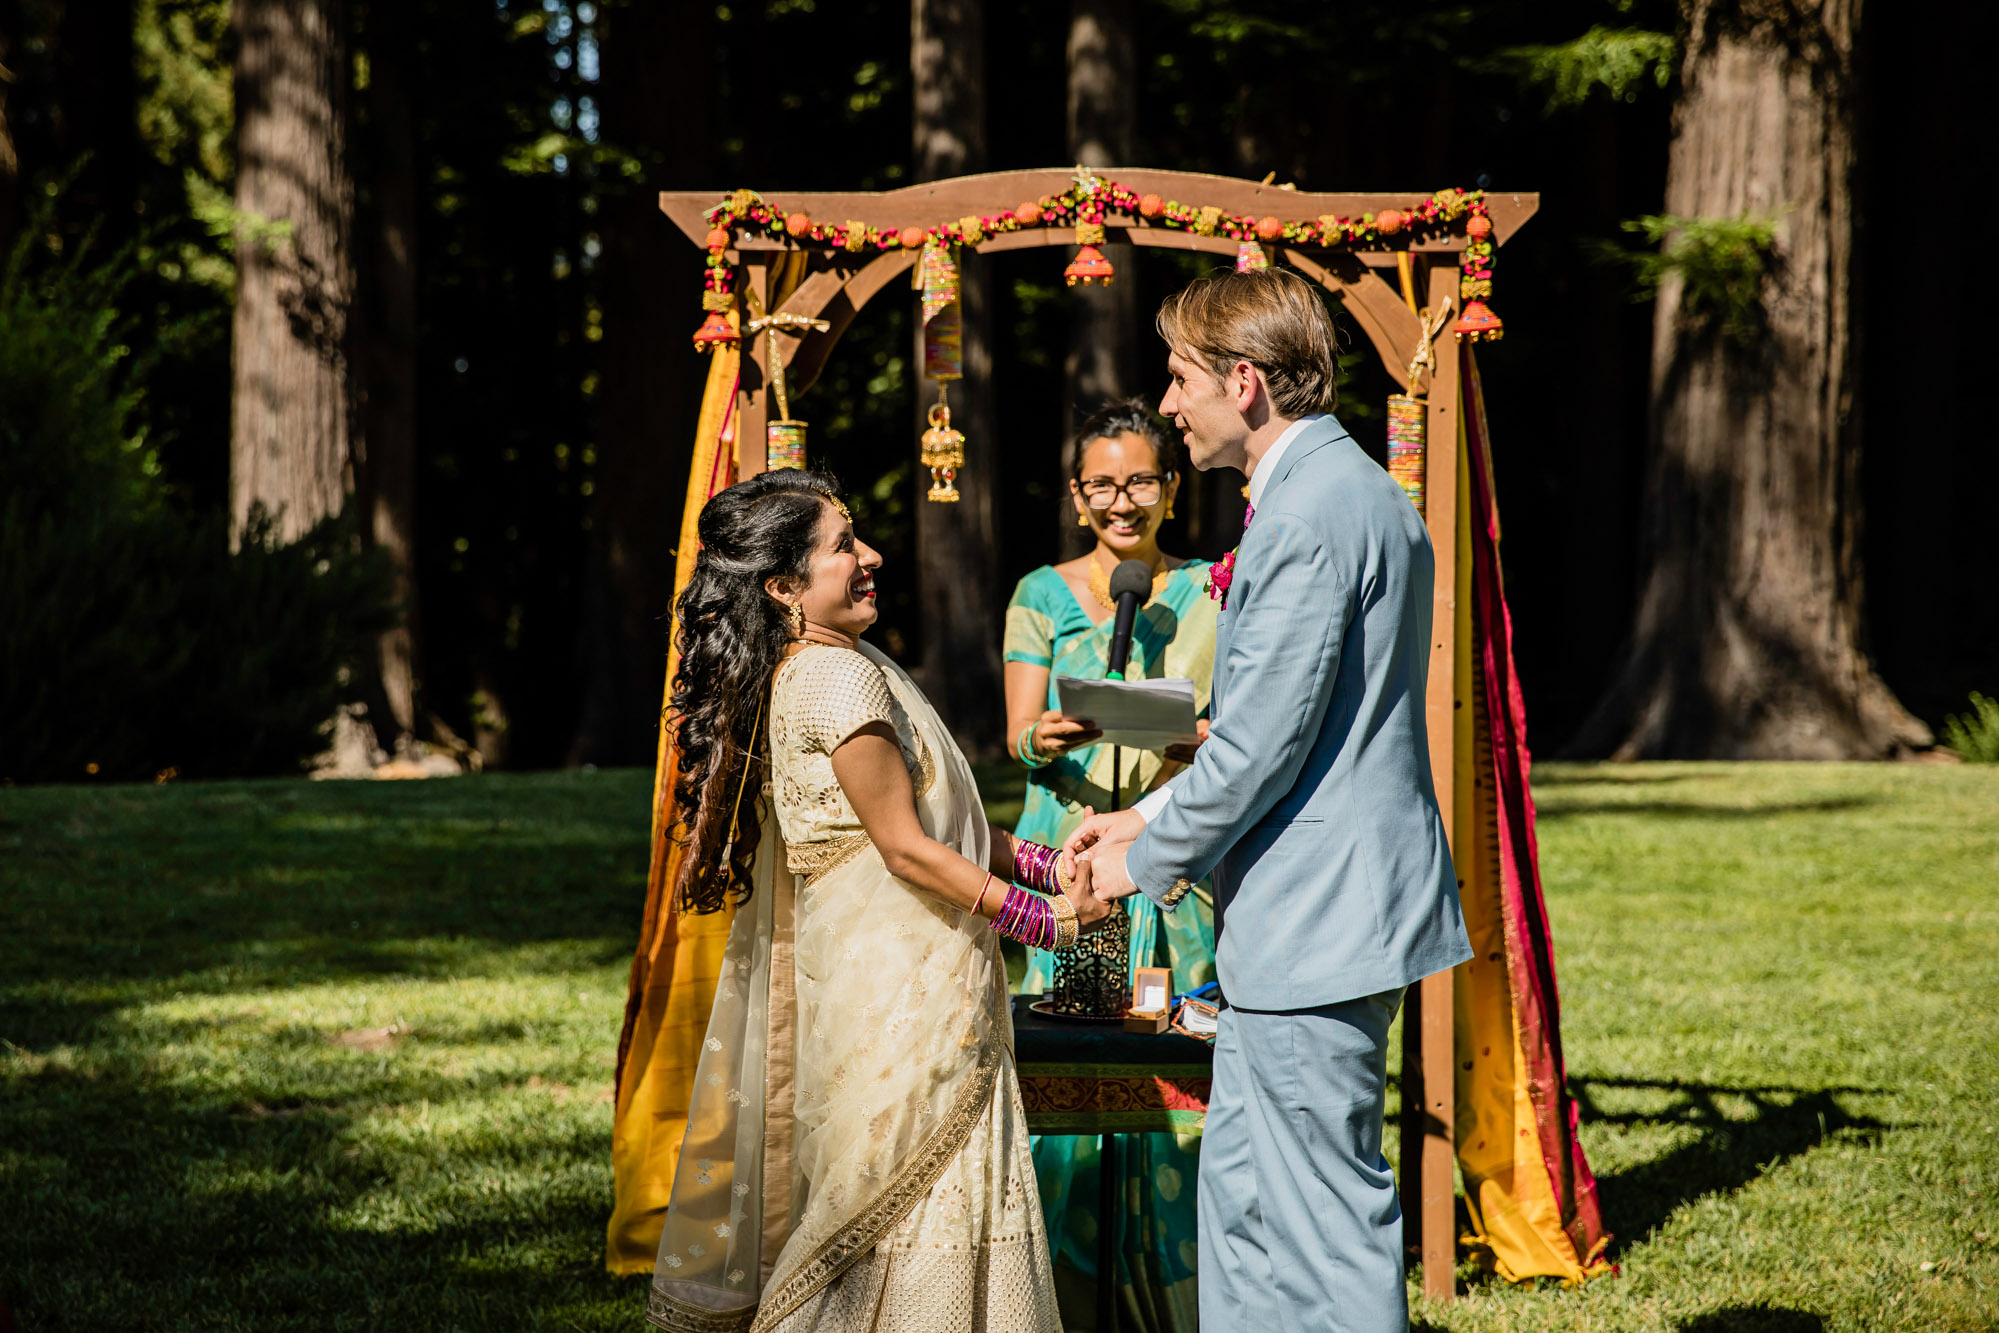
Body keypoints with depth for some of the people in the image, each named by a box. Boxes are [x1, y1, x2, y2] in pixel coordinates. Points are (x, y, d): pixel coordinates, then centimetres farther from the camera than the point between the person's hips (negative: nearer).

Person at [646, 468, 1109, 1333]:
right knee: (915, 1197, -6)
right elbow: (907, 847, -17)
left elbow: (932, 806, 17)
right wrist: (1043, 918, -11)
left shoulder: (793, 676, 13)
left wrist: (1041, 864, 9)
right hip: (898, 995, -10)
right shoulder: (842, 680, -18)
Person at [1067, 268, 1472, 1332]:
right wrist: (1155, 818, 17)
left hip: (1314, 922, -11)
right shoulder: (1359, 492, 16)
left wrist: (1149, 857, -6)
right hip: (1321, 910, 11)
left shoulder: (1309, 513, -19)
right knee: (1241, 1189, 17)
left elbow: (1262, 743, -20)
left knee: (1326, 1219, -4)